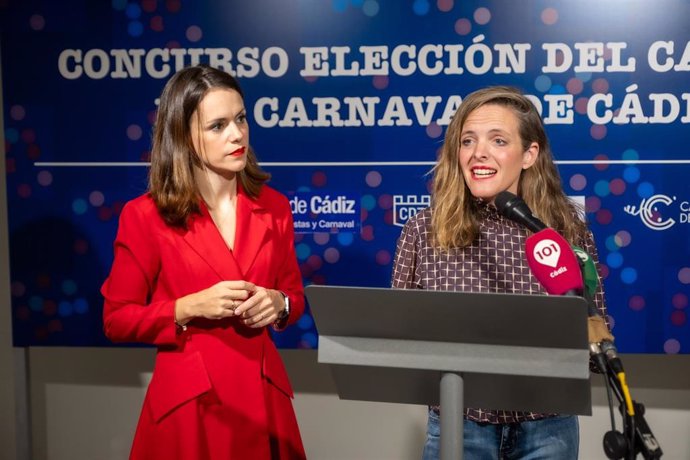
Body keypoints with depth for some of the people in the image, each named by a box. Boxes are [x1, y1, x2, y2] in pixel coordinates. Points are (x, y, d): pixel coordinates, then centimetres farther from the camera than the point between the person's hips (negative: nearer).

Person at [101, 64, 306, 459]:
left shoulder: (273, 207, 1)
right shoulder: (146, 216, -10)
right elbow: (117, 319, -4)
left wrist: (278, 304, -11)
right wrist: (189, 308, -18)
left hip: (263, 394, 3)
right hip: (188, 399, -3)